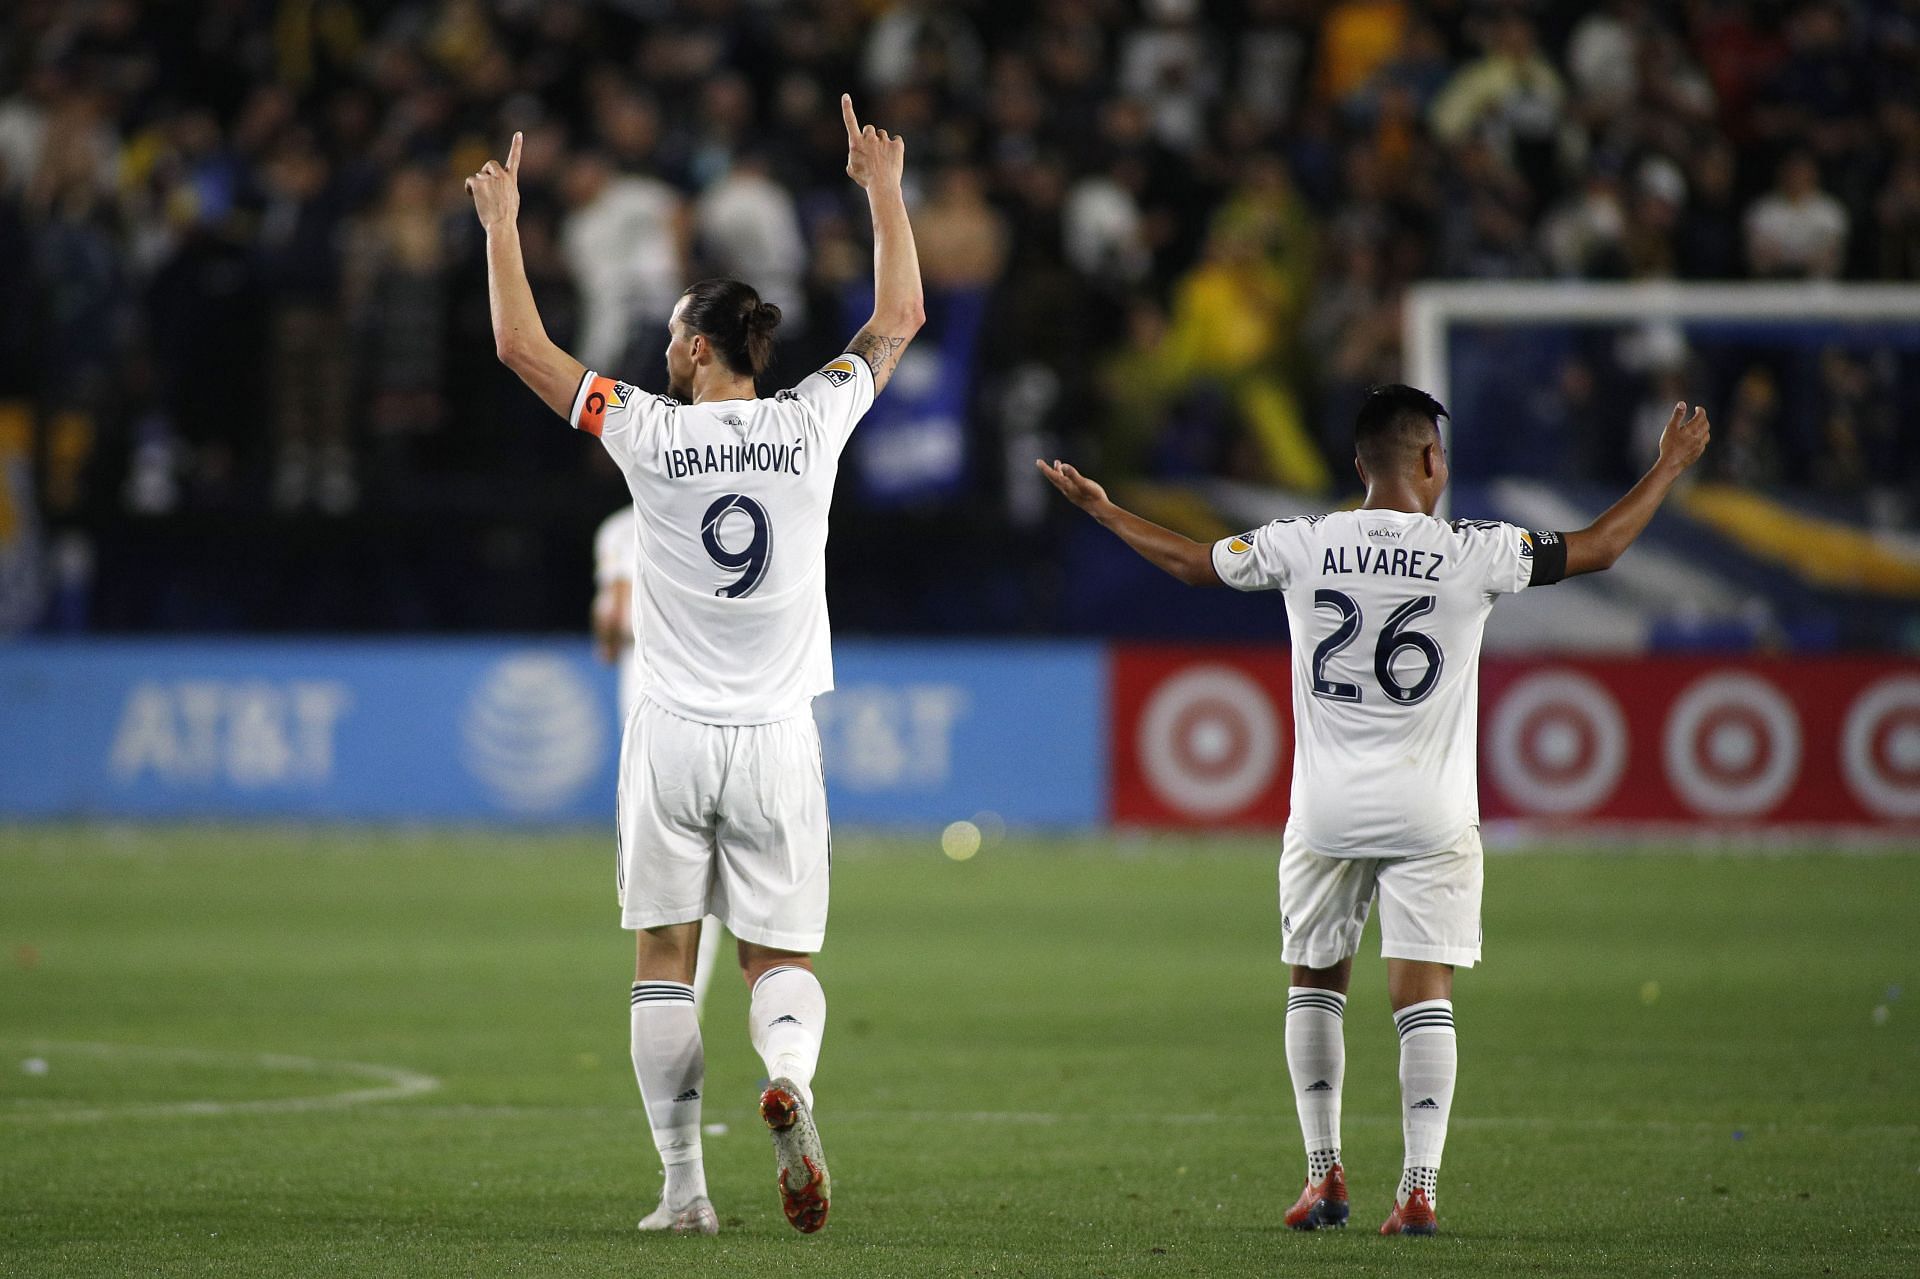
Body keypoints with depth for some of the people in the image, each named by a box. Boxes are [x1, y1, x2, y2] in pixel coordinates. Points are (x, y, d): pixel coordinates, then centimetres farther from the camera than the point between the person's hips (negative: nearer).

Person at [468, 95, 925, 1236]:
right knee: (782, 960, 7)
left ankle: (685, 1187, 3)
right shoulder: (811, 425, -1)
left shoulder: (650, 433, -6)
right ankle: (790, 1072, -27)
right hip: (778, 743, 2)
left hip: (674, 741, -1)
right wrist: (886, 195, 25)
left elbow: (521, 345, 3)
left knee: (664, 963, 7)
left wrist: (502, 224, 14)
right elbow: (900, 319, 15)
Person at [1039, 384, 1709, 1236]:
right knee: (1425, 998, -2)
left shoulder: (1302, 547, -2)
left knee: (1314, 984, 17)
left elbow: (1190, 561, 12)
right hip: (1430, 815, -2)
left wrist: (1098, 508, 28)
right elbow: (1597, 550, 3)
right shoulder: (1471, 554, -7)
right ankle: (1419, 1189, -8)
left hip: (1327, 813, 2)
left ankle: (1324, 1175, 16)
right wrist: (1668, 471, 17)